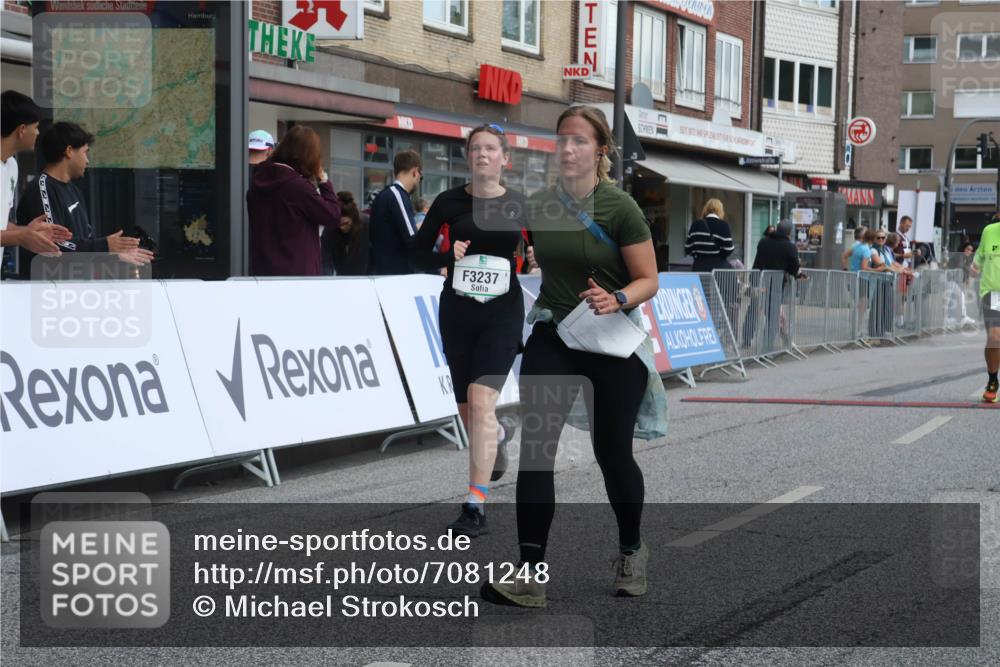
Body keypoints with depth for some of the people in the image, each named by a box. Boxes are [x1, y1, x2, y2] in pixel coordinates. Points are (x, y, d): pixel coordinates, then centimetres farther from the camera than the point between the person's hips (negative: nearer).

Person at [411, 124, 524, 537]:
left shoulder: (520, 205, 1)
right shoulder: (450, 202, 2)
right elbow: (419, 254, 6)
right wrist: (447, 256, -14)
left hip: (502, 312, -2)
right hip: (456, 312, 3)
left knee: (481, 402, -17)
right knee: (467, 410, 12)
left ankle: (475, 508, -14)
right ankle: (499, 435, 50)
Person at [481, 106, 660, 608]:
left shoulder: (620, 208, -12)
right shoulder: (537, 204, 1)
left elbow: (648, 281, -11)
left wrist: (615, 300, -29)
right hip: (552, 337, 3)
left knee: (612, 452, 5)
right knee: (534, 448, -10)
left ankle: (631, 550, 33)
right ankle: (532, 576, -10)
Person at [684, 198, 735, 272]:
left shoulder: (696, 225, 3)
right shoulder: (723, 226, -7)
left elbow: (688, 248, 6)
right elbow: (728, 250, -9)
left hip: (699, 266, 3)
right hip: (719, 266, -3)